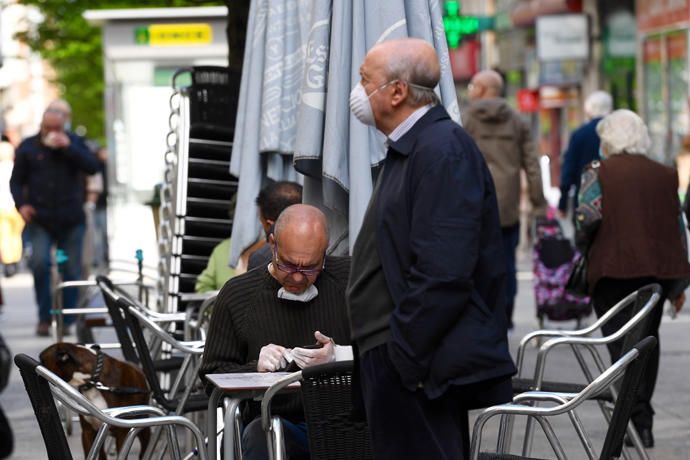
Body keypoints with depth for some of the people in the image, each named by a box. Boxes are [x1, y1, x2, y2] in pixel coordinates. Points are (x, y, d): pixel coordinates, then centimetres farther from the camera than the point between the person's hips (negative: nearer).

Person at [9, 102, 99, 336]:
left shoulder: (74, 143, 8)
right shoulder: (28, 147, 7)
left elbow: (93, 166, -7)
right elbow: (16, 180, 10)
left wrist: (68, 147, -14)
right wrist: (21, 204, -7)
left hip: (71, 220, 1)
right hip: (40, 219, -1)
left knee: (72, 270, 2)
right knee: (40, 262, -18)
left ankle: (66, 321, 12)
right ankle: (44, 317, -7)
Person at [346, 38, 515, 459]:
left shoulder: (443, 149, -15)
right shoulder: (410, 149, 17)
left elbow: (442, 272, -23)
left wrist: (402, 357, -21)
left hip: (420, 368, -10)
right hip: (406, 363, 10)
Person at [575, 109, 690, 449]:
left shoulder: (598, 173, -2)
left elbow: (588, 216, -14)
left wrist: (583, 249, 7)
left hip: (613, 268, -4)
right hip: (659, 270, 4)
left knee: (620, 344, -2)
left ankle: (638, 421, -11)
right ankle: (642, 416, 19)